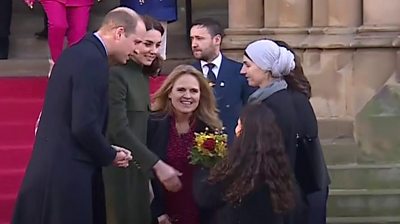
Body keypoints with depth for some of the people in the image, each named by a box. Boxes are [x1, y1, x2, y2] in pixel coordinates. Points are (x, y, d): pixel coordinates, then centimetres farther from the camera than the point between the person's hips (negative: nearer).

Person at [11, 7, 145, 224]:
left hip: (54, 171, 10)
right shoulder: (93, 60, -16)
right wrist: (110, 156, -5)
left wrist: (106, 152, 12)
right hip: (67, 175, -10)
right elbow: (84, 126, -22)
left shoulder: (78, 52, 14)